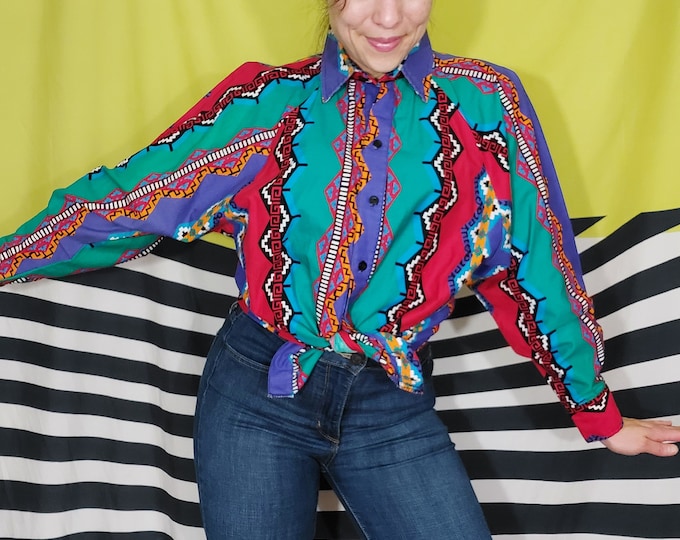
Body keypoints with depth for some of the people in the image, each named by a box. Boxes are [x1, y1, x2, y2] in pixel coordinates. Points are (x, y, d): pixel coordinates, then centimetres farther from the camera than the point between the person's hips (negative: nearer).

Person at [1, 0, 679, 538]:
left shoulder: (482, 103, 1)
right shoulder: (268, 101, 0)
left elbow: (533, 269, 6)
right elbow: (127, 196, 4)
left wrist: (600, 414, 12)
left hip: (395, 404, 1)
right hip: (259, 391, 0)